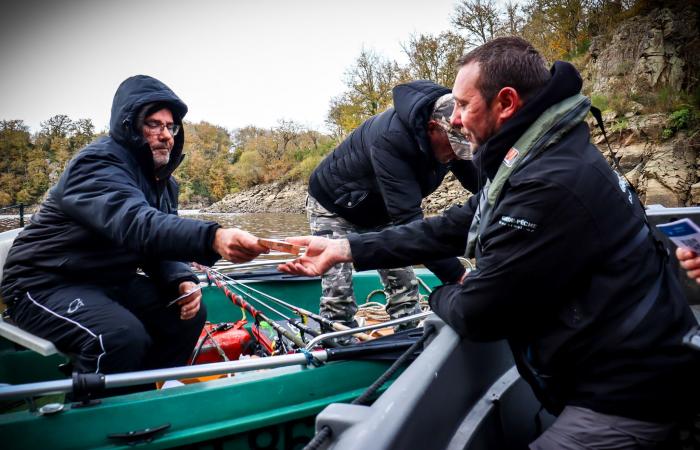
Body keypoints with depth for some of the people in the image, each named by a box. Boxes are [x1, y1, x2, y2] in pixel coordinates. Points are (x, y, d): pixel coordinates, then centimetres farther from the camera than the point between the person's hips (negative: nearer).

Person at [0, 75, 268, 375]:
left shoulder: (163, 182, 8)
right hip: (46, 284, -8)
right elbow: (136, 224, -41)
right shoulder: (97, 163, -21)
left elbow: (160, 245, 6)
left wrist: (182, 281, -17)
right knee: (123, 337, -32)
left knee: (188, 313, -4)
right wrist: (212, 238, -57)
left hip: (109, 282, 9)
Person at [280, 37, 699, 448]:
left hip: (625, 399, -8)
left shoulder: (551, 184, -28)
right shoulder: (532, 163, 7)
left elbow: (477, 314, -22)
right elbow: (448, 229, 8)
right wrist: (345, 248, 5)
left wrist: (440, 295, 2)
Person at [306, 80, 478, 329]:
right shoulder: (390, 138, -41)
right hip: (334, 208, -6)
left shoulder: (454, 133, -19)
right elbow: (408, 219, -45)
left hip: (380, 212, 6)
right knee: (338, 293, -10)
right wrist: (457, 276, -47)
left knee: (403, 284, 3)